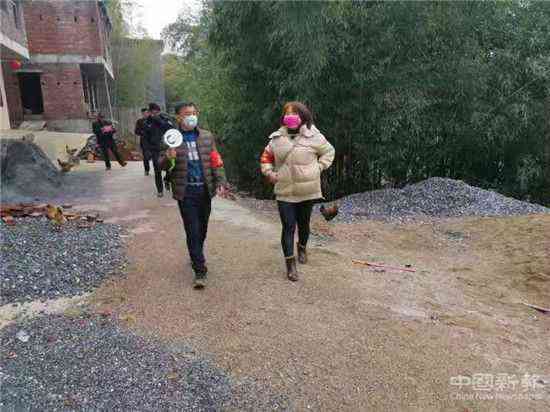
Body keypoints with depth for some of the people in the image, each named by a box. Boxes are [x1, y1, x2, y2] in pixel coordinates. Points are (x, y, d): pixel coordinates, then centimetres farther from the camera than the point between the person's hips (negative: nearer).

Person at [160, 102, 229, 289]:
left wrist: (221, 182, -6)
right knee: (192, 231, -4)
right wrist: (168, 158, -22)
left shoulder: (207, 137, 8)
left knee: (202, 229, 15)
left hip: (205, 190, 3)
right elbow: (162, 165, 1)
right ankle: (200, 271, 3)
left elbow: (216, 161, 7)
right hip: (186, 191, -3)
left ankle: (196, 257, 40)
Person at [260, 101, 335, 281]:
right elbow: (266, 157, 17)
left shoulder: (313, 136, -4)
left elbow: (328, 151, 9)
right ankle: (290, 264, 5)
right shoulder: (277, 138, 3)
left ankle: (302, 247, 47)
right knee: (288, 227, -4)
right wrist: (268, 172, 1)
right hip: (284, 192, 1)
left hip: (307, 191, 0)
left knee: (303, 224, 17)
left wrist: (319, 167, -2)